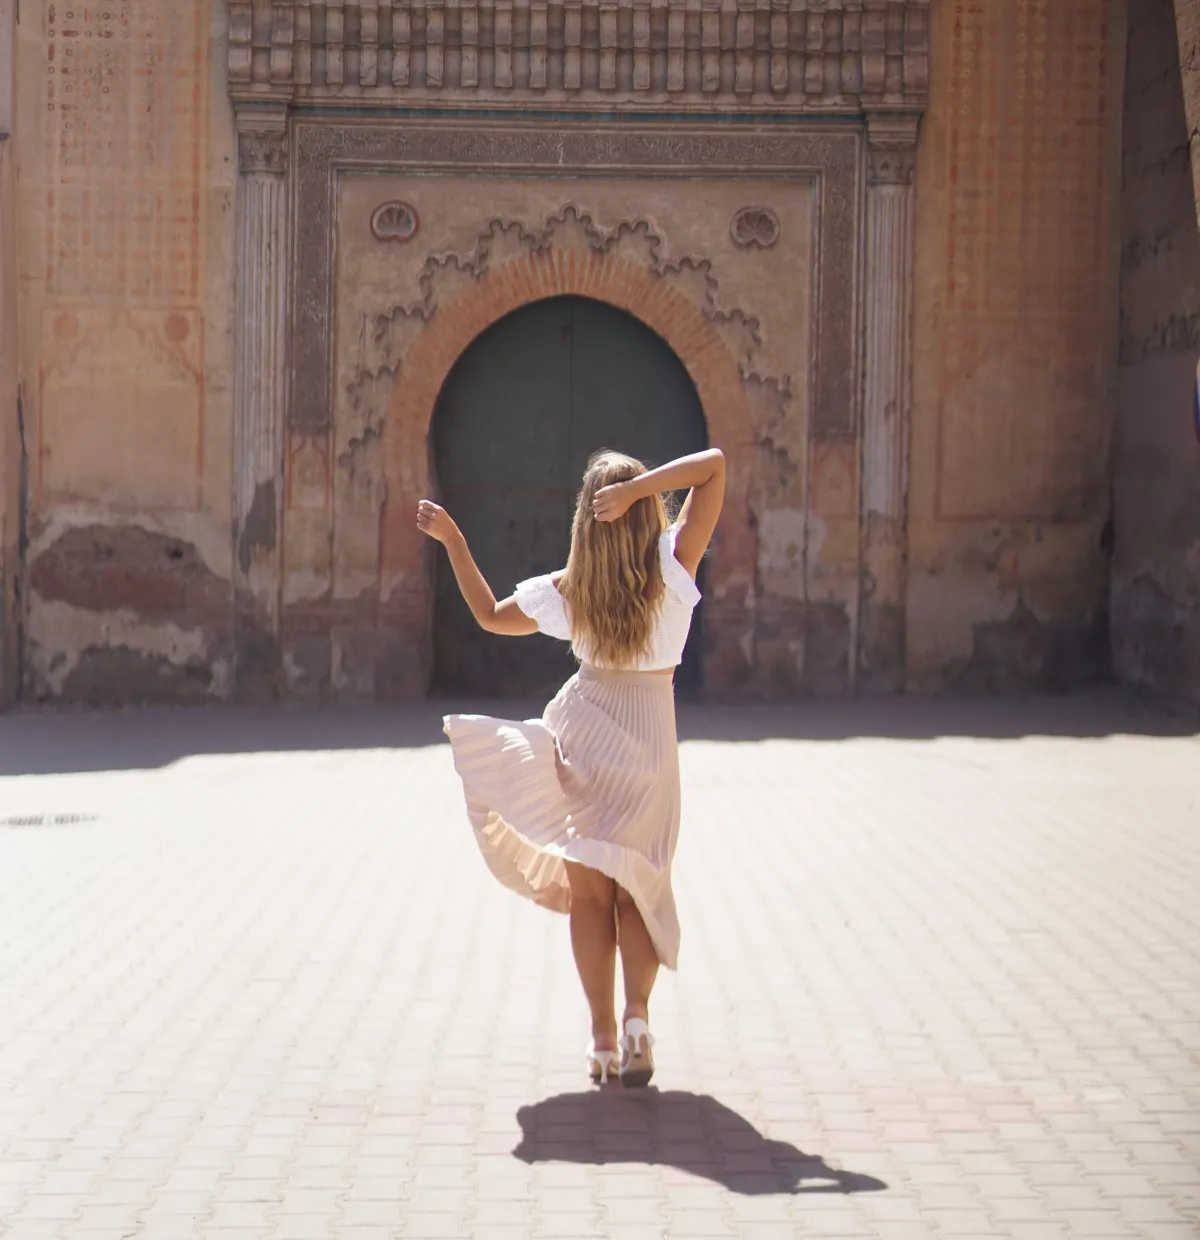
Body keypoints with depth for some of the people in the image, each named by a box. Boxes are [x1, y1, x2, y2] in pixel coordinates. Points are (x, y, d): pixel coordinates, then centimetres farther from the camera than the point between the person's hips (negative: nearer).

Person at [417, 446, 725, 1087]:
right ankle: (637, 1014, -9)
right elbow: (713, 465, -11)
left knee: (588, 892, 7)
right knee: (638, 890, 11)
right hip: (649, 738, 0)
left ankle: (603, 1035, 5)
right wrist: (639, 489, -20)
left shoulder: (568, 588, -5)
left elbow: (490, 614, 10)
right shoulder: (672, 566, -10)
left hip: (582, 734, 1)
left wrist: (452, 540, 13)